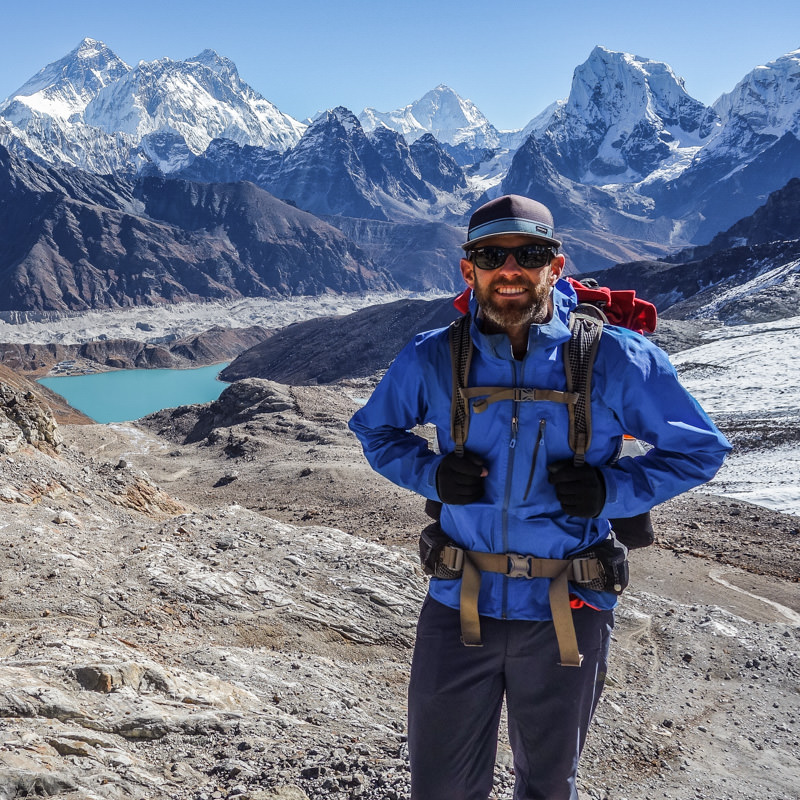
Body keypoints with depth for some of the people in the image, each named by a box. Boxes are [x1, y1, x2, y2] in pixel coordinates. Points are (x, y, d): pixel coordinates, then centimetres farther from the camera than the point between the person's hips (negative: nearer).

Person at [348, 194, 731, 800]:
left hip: (567, 613, 0)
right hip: (459, 606, 1)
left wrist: (612, 490, -17)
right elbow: (375, 430, 11)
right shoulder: (432, 358, -5)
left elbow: (700, 449, 0)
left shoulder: (618, 359, -10)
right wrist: (431, 473, -10)